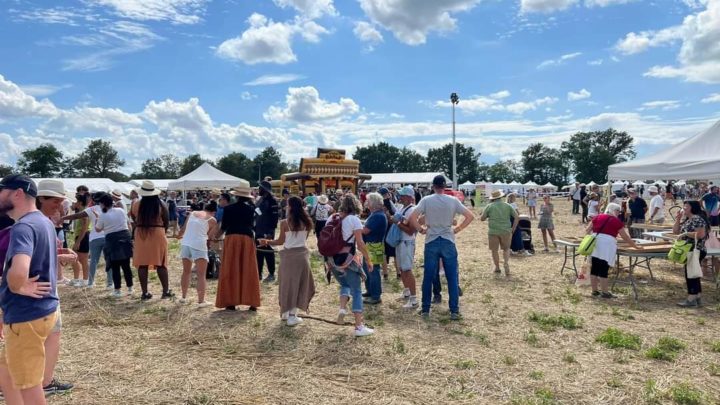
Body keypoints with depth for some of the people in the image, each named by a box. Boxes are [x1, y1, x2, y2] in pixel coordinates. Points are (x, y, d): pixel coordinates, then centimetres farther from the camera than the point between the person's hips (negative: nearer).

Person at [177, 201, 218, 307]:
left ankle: (184, 297, 30)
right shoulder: (212, 220, 4)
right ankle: (201, 301, -4)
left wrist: (179, 235, 44)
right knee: (201, 275, 1)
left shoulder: (192, 213, 16)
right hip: (199, 245, -5)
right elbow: (209, 235, 2)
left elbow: (183, 229, 25)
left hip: (185, 243, 5)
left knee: (186, 272, 20)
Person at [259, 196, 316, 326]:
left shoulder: (285, 223, -8)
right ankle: (292, 316, 9)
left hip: (288, 255, -1)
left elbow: (281, 241, -3)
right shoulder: (306, 222, 0)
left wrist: (267, 242, 9)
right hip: (302, 254, 2)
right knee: (299, 283, 9)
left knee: (288, 283, 11)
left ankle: (286, 312, 24)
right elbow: (305, 238, 7)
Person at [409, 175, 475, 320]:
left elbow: (412, 218, -13)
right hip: (448, 241, 0)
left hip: (431, 242, 0)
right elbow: (470, 216, -3)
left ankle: (425, 309, 16)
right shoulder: (453, 201, -2)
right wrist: (458, 229, 4)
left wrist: (420, 229, 1)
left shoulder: (426, 200, -5)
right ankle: (454, 311, 7)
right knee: (452, 277, 6)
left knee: (428, 277, 9)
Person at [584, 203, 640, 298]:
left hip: (594, 243, 5)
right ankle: (605, 292, 6)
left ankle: (595, 291, 18)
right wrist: (636, 246, 18)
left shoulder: (598, 217, 14)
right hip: (607, 245, -5)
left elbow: (587, 230, 12)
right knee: (604, 269, -1)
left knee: (594, 268, 9)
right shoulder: (617, 221, 4)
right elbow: (625, 237, 8)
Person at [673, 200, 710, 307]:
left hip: (696, 251, -10)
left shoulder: (698, 219, -16)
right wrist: (678, 219, 5)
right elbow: (675, 231, 14)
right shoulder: (686, 219, 14)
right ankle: (697, 298, 20)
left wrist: (685, 233, -20)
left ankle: (691, 299, -1)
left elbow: (701, 234, -26)